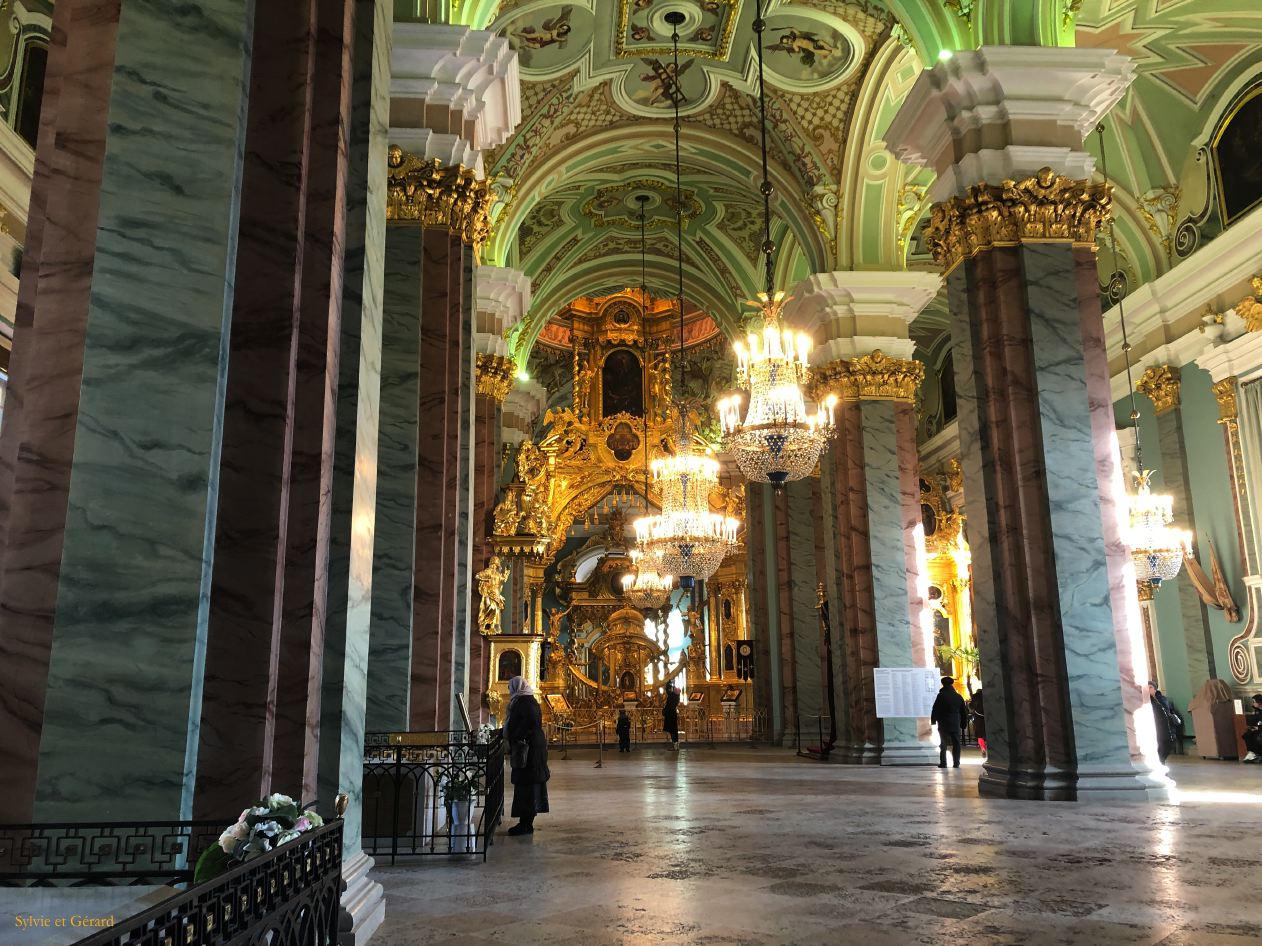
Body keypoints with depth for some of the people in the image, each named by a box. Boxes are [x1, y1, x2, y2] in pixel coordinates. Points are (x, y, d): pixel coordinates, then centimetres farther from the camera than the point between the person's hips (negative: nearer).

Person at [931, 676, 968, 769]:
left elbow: (935, 710, -7)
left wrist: (933, 721, 3)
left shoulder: (941, 696, -7)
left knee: (943, 744, 3)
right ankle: (956, 763, 4)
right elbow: (964, 712, 13)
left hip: (943, 724, -3)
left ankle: (943, 763, 0)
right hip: (956, 725, 3)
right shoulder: (959, 697, 8)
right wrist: (963, 726, 18)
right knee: (956, 744, 7)